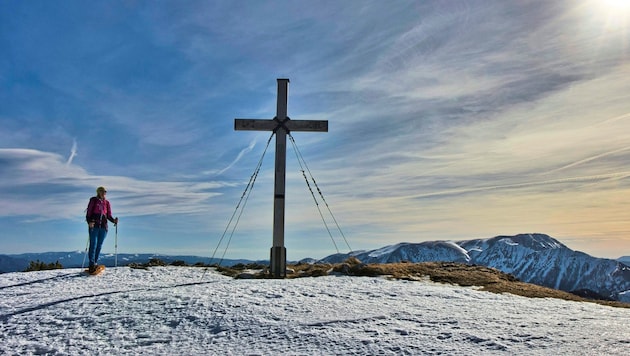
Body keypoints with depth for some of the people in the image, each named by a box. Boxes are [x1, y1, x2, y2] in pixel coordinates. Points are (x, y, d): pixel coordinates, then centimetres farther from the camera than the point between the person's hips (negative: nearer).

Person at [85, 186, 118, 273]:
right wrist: (89, 222, -18)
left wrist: (113, 220, -5)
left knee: (99, 245, 6)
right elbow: (88, 213, -2)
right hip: (94, 226, -4)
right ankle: (92, 264, -6)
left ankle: (95, 263, 12)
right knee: (93, 244, -8)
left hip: (103, 226, 4)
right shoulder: (93, 200, 3)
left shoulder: (107, 202, 15)